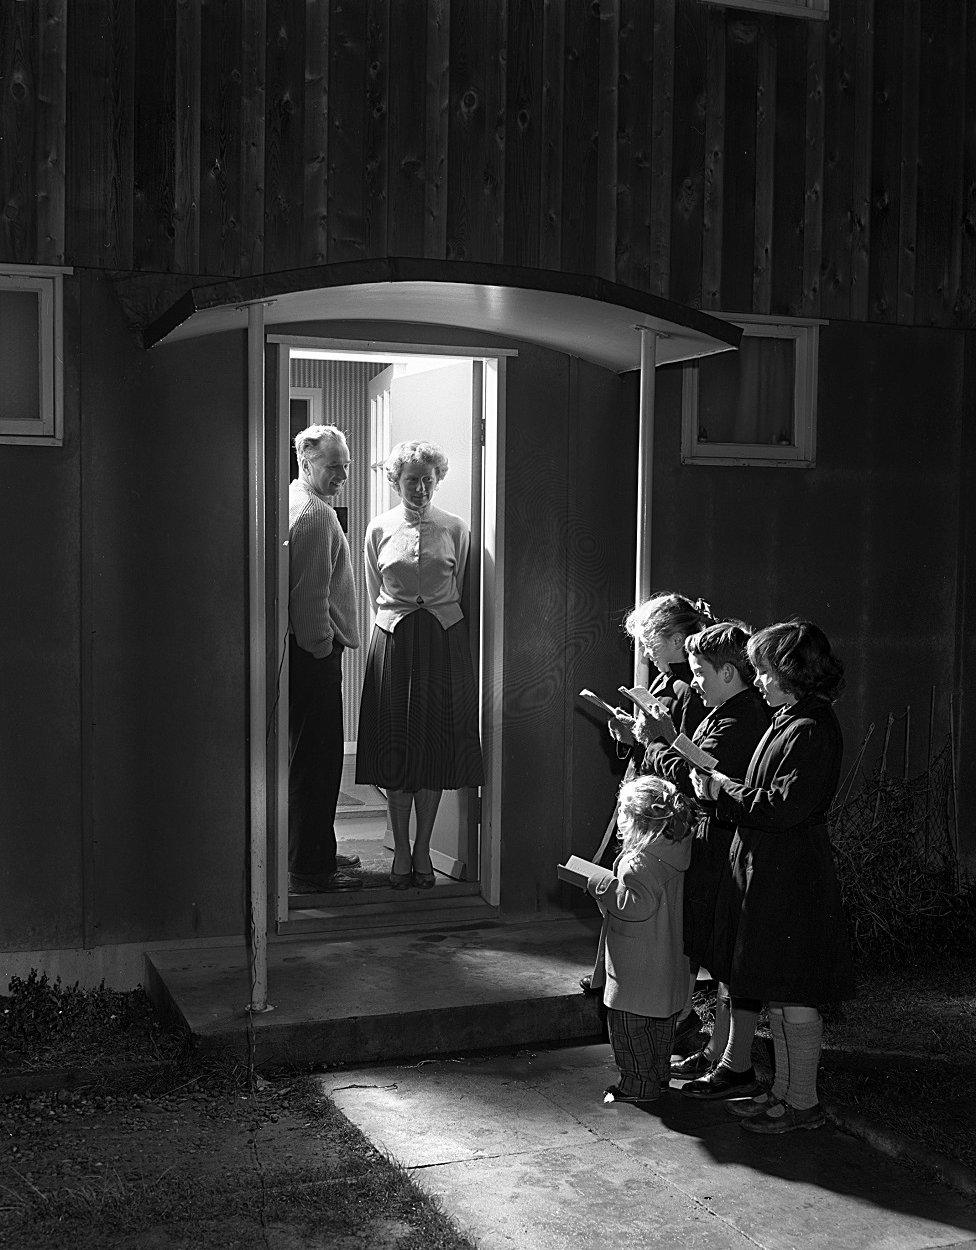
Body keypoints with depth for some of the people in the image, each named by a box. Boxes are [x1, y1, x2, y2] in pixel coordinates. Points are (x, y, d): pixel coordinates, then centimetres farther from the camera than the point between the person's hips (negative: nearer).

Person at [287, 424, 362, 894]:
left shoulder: (297, 504, 18)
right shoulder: (315, 513, -15)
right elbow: (311, 595, -21)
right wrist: (323, 648, -15)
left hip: (308, 649, 11)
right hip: (314, 653, -11)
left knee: (315, 757, 17)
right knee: (317, 758, -6)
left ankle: (316, 853, 27)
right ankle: (309, 869, 0)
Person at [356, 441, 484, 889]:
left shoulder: (455, 529, 3)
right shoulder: (379, 529, 4)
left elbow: (461, 592, 10)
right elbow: (374, 594, 13)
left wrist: (434, 614, 8)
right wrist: (400, 615, 9)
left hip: (443, 644, 0)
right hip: (393, 642, 0)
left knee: (436, 746, 3)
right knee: (395, 747, 3)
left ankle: (422, 849, 15)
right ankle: (401, 849, 15)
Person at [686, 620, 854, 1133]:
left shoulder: (811, 730, -18)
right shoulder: (791, 720, 13)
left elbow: (786, 806, -24)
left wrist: (726, 791, -13)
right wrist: (722, 788, 5)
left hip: (791, 879, -10)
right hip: (768, 872, 10)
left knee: (791, 995, 0)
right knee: (777, 993, 15)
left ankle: (802, 1103, 11)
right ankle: (784, 1091, 25)